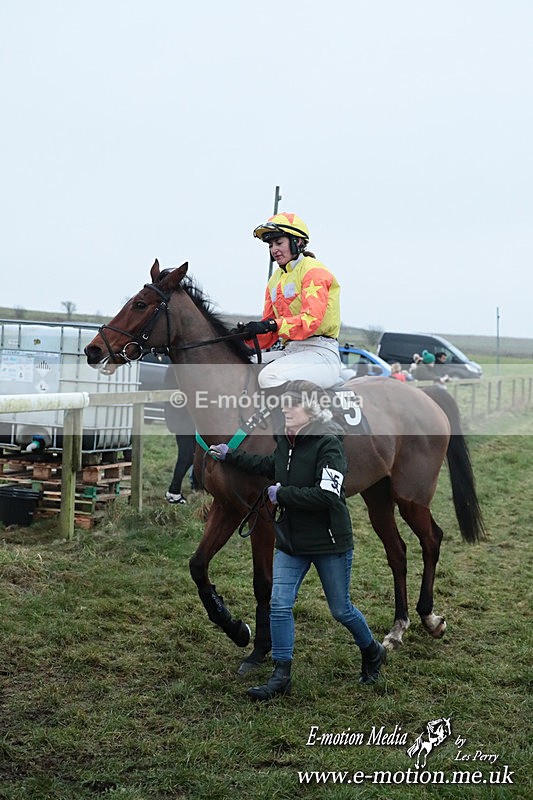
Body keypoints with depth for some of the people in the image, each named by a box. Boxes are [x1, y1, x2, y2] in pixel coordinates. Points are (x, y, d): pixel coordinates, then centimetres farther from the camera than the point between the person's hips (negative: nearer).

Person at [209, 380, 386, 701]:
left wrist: (283, 494, -21)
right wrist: (230, 456, 25)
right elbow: (270, 466, 26)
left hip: (330, 542, -6)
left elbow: (326, 495, -28)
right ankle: (281, 676, 8)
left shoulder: (329, 443, -19)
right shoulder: (285, 441, 4)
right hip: (290, 542, 6)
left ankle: (373, 652, 37)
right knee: (280, 605, -2)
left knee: (341, 609, 9)